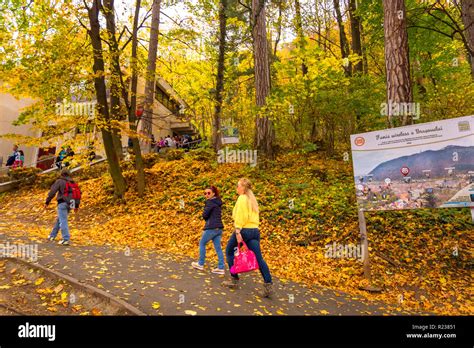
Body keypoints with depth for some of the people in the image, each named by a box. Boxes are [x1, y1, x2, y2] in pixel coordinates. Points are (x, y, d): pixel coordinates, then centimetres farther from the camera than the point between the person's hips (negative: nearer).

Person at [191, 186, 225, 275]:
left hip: (211, 228, -8)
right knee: (218, 248, 7)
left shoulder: (210, 202, -10)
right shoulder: (218, 202, 16)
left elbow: (205, 215, -13)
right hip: (219, 228, 8)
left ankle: (200, 264, 20)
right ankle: (221, 268, 6)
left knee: (202, 244, 10)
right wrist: (209, 219, 7)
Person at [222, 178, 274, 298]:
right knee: (259, 258, 1)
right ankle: (268, 285, -8)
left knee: (229, 252, 14)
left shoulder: (242, 198, -6)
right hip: (255, 230, 7)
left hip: (244, 230, -7)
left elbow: (240, 216, -16)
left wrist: (238, 231, -20)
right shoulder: (252, 199, 19)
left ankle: (234, 280, 17)